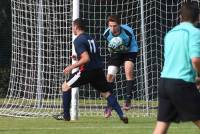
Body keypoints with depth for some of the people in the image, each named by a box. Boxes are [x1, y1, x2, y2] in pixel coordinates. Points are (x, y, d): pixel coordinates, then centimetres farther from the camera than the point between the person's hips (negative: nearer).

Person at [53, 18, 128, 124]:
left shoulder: (78, 41, -10)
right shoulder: (90, 38, 15)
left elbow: (86, 59, -20)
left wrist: (72, 66, -12)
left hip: (87, 71, -7)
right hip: (99, 70, 7)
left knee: (66, 86, 8)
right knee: (106, 92, 11)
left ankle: (66, 115, 9)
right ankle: (121, 115, -3)